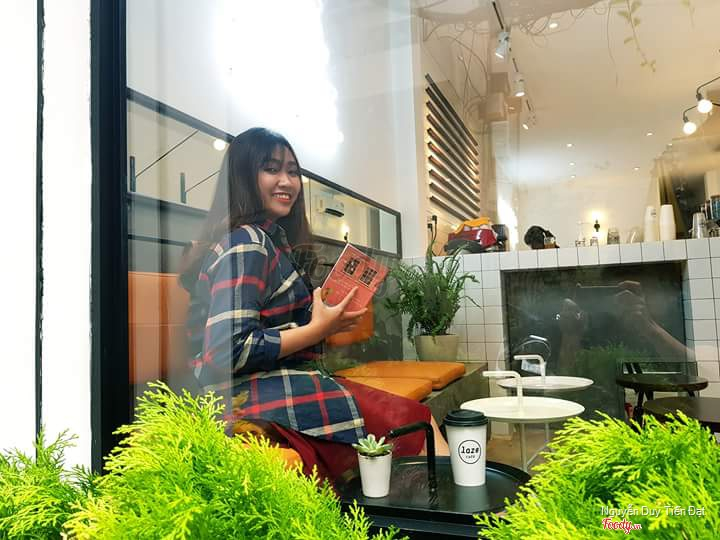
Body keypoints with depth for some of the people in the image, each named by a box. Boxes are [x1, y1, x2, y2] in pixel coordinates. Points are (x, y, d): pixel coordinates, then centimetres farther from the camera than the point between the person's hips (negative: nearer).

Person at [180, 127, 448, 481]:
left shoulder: (273, 240, 16)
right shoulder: (246, 243, -13)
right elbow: (230, 350, -21)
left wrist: (329, 320, 2)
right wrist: (318, 329, -14)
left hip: (287, 381, 9)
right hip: (262, 393, -9)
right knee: (416, 423, -11)